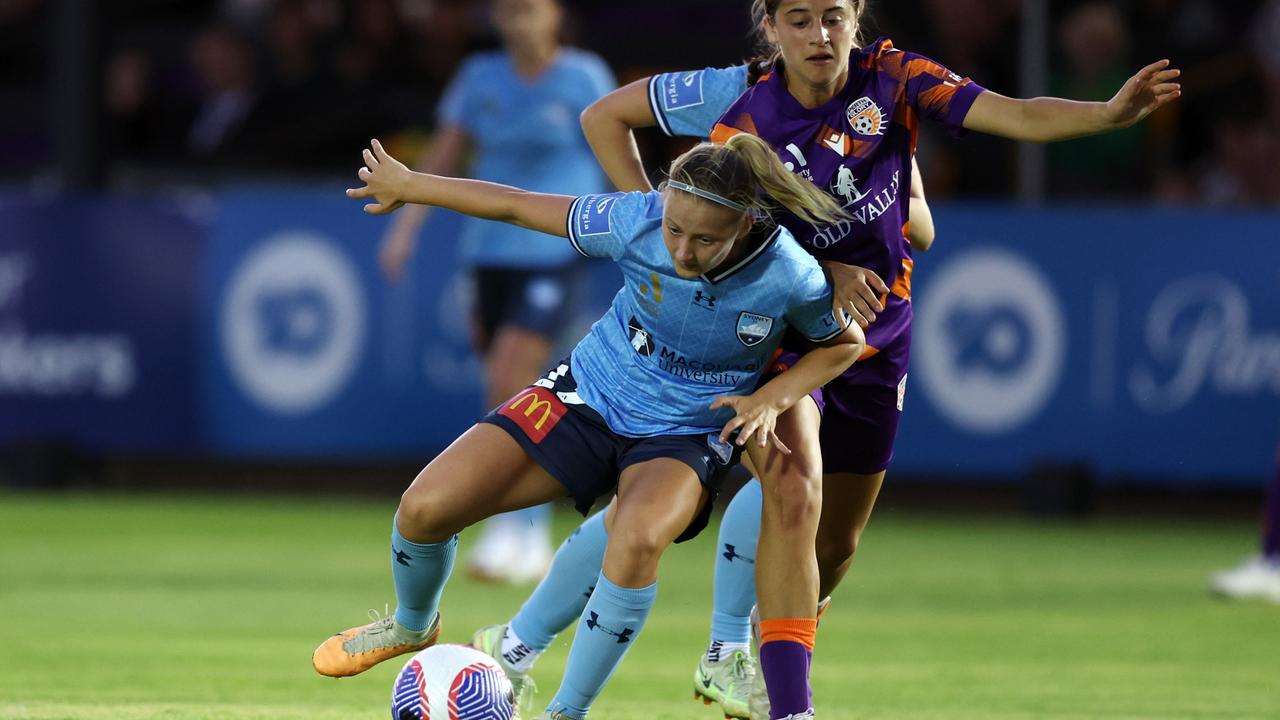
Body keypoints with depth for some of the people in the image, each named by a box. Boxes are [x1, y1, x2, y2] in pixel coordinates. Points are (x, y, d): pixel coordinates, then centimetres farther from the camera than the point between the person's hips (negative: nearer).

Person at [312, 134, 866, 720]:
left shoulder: (791, 277, -25)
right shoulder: (634, 222, -24)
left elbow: (846, 343, -2)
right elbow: (517, 207, -9)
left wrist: (772, 400, -19)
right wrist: (406, 184, 3)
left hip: (687, 435, -2)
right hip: (588, 396, 2)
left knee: (637, 539, -37)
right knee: (426, 508, -9)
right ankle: (412, 627, 27)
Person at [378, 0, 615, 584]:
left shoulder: (584, 77, -2)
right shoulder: (481, 77, 7)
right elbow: (442, 158, 8)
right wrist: (406, 224, -2)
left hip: (555, 255, -4)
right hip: (492, 250, 4)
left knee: (507, 387, -19)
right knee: (516, 399, 7)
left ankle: (510, 530, -12)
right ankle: (534, 541, 20)